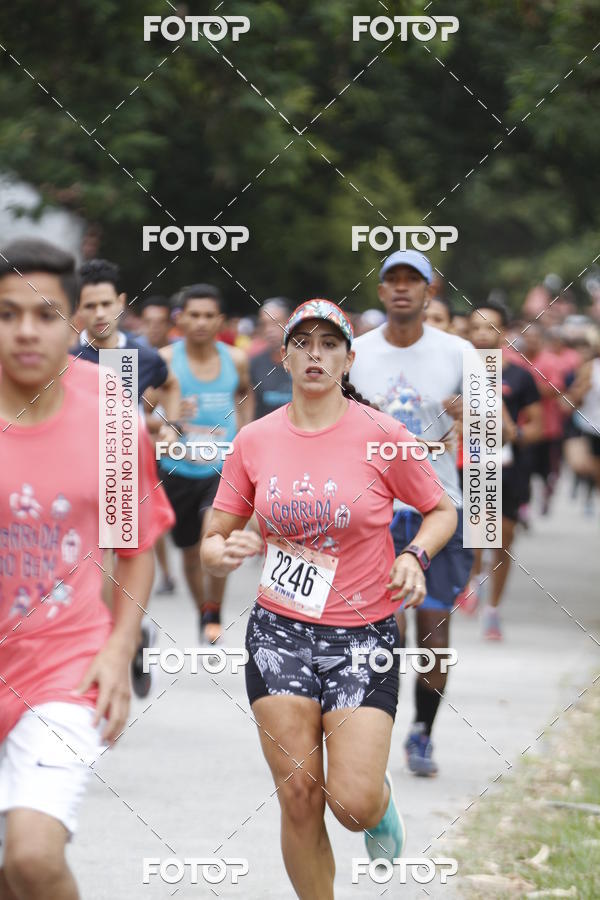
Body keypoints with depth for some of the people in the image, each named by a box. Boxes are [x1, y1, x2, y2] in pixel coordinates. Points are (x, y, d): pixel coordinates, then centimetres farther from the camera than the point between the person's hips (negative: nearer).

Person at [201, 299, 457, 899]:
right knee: (298, 798, -3)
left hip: (363, 635, -2)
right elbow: (213, 539, 8)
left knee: (354, 805, -11)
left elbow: (442, 511, 8)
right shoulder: (254, 440, 2)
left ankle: (382, 798, 27)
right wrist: (223, 551, -15)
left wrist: (414, 555, -11)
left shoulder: (381, 434, -5)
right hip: (279, 632, 2)